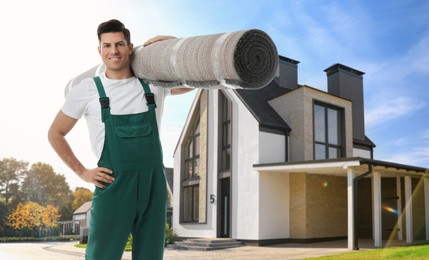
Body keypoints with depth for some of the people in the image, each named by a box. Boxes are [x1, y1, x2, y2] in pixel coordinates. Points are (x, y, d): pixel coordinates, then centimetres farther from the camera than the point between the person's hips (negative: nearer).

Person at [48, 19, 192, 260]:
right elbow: (56, 133, 11)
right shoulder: (88, 90, 1)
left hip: (154, 184, 2)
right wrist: (82, 172, 3)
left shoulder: (155, 84, 6)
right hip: (113, 185, -2)